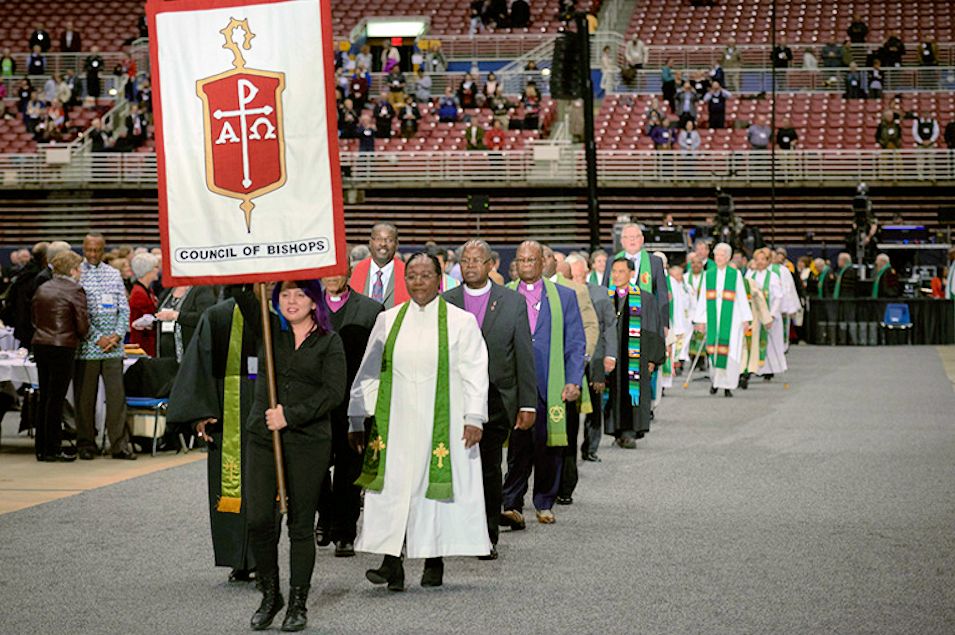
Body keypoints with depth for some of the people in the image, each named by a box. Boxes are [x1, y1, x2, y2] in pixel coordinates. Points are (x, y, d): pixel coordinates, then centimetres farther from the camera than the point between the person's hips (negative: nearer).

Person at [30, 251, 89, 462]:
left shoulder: (41, 290, 11)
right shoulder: (75, 290, -10)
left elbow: (34, 320, 14)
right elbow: (82, 325, -10)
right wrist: (80, 337, 9)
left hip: (40, 344, 7)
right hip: (63, 347, -7)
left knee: (44, 398, 12)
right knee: (56, 399, -3)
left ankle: (41, 448, 15)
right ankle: (52, 450, -1)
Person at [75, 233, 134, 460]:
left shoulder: (114, 274, 12)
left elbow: (124, 309, 10)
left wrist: (117, 335, -4)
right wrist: (98, 338, -11)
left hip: (113, 347, 3)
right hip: (87, 346, -3)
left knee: (117, 394, -1)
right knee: (85, 396, 2)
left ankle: (120, 444, 1)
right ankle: (86, 444, 11)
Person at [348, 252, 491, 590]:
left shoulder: (461, 322, 2)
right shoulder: (388, 321, 9)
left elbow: (475, 373, -1)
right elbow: (368, 373, 9)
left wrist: (474, 418, -10)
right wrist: (357, 420, 6)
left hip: (441, 422, -2)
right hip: (396, 423, 2)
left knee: (437, 484, 2)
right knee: (393, 488, -6)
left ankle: (434, 561, 12)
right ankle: (392, 564, -10)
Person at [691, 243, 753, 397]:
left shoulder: (735, 275, 4)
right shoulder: (708, 275, 10)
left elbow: (742, 298, 3)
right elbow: (703, 299, 11)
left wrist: (746, 319, -1)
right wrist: (700, 320, 7)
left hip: (731, 317, -2)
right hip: (713, 317, 2)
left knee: (729, 351, -6)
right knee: (713, 349, 0)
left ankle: (727, 385, -1)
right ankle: (714, 379, 20)